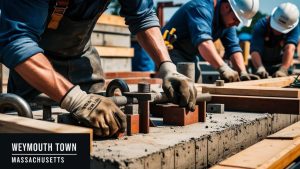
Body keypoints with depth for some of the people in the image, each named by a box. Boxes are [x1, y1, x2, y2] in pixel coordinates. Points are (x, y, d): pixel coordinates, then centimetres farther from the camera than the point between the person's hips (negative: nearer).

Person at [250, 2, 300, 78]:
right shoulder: (261, 25, -25)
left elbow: (289, 48, -38)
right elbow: (255, 50, -37)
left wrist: (283, 70, -54)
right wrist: (260, 68, -56)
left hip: (281, 65, 1)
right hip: (262, 64, -1)